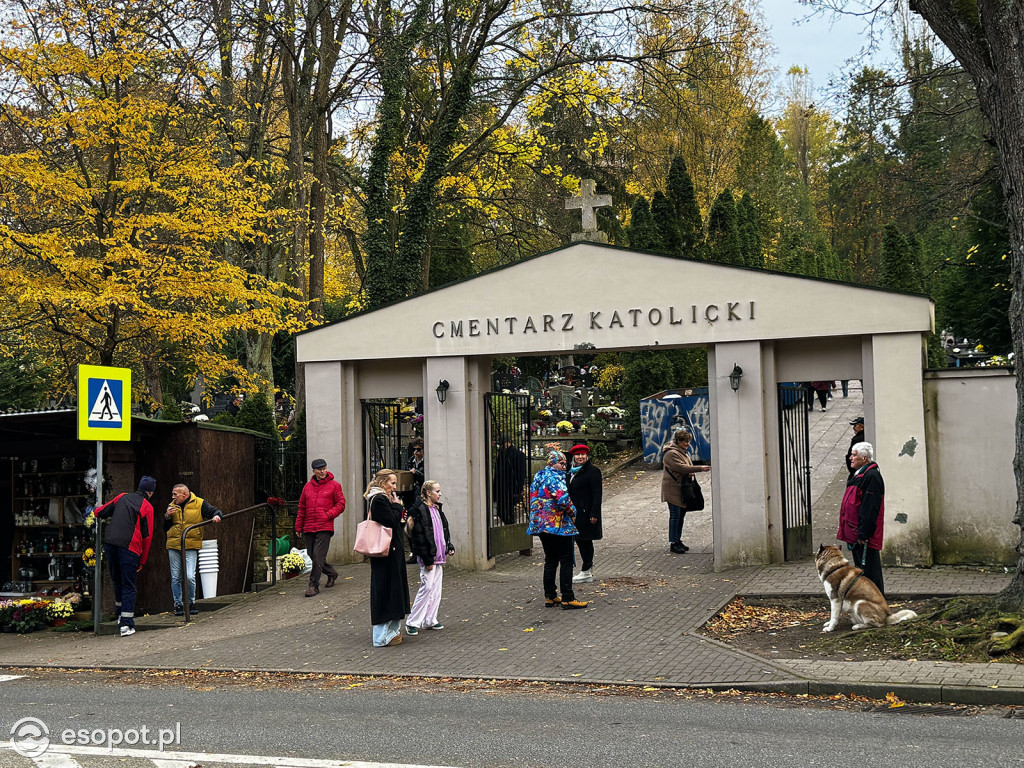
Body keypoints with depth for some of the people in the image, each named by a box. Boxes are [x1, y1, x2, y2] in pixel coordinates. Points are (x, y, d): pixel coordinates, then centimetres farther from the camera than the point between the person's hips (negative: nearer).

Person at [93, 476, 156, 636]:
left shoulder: (122, 497, 14)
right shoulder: (147, 506, 2)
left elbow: (100, 512, 18)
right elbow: (147, 536, 2)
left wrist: (93, 511, 43)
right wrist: (142, 561, 9)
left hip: (110, 543, 4)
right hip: (130, 547, -4)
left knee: (117, 581, 21)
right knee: (128, 586, 1)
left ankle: (120, 615, 30)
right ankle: (126, 624, -5)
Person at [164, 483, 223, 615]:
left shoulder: (199, 504, 0)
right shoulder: (172, 506, 13)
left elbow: (216, 511, 3)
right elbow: (165, 528, 18)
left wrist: (217, 516, -21)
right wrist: (167, 516, -1)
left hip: (191, 546, -4)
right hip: (173, 546, 4)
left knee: (189, 577, -13)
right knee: (175, 578, 5)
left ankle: (191, 603, 7)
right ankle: (178, 605, 16)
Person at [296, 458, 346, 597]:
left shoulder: (334, 485, 3)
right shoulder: (307, 487, 13)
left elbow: (341, 504, 3)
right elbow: (302, 508, 16)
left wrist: (329, 515, -12)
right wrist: (298, 527, 13)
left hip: (325, 527, -5)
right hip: (309, 527, 5)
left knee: (318, 556, -12)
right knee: (312, 555, 9)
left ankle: (314, 585, -7)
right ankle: (331, 573, 32)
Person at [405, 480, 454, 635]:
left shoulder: (437, 509, 14)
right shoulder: (420, 510, -14)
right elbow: (420, 536, -18)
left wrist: (449, 547, 10)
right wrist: (427, 559, -19)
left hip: (438, 555, 9)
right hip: (428, 556, -9)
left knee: (436, 589, 10)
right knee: (427, 587, -10)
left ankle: (430, 620, 18)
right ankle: (412, 622, -3)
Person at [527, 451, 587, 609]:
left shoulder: (538, 477, 14)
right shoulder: (555, 477, -14)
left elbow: (534, 499, 19)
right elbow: (563, 499, -23)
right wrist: (573, 513, -8)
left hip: (540, 524, 9)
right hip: (558, 525, -9)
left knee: (550, 561, 14)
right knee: (566, 561, -4)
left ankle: (550, 596, 16)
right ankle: (567, 598, -4)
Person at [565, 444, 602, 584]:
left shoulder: (592, 471, -9)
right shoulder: (571, 472, 14)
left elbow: (596, 494, -13)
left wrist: (594, 514, -18)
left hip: (586, 513, -8)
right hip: (574, 512, 8)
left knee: (585, 541, -4)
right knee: (580, 541, 11)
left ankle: (586, 572, 2)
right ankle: (589, 570, 20)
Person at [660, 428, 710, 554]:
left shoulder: (684, 452, 16)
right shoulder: (671, 454, -16)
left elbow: (687, 467, 25)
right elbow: (682, 468, -25)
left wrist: (691, 471, 1)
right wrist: (700, 468, -28)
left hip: (682, 489, 9)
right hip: (673, 489, -9)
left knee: (681, 514, 12)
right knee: (675, 515, -8)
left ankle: (678, 540, 21)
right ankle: (672, 544, -4)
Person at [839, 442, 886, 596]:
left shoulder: (871, 476, -17)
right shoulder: (858, 475, 16)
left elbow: (870, 508, -22)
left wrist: (863, 533, -24)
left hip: (865, 537, -11)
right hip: (855, 534, 11)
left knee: (869, 571, -4)